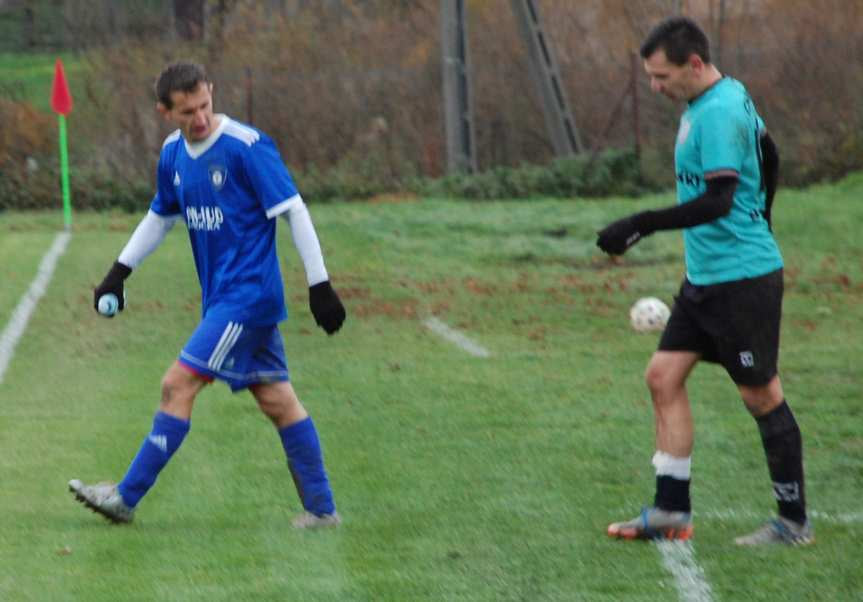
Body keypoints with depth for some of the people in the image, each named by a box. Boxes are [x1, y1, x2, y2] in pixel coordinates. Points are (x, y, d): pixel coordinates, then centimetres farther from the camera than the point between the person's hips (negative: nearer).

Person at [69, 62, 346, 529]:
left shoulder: (247, 146, -14)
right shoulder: (173, 153, 9)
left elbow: (294, 211, -11)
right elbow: (160, 217, 24)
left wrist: (319, 284, -12)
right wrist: (119, 272, 17)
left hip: (247, 295, -7)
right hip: (221, 297, 8)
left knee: (178, 385, -9)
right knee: (276, 400, 8)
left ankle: (126, 498, -5)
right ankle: (321, 509, 12)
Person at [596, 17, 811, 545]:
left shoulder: (717, 113, -20)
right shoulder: (732, 97, 10)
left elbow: (719, 200, -27)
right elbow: (769, 157, 24)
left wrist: (644, 225, -29)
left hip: (742, 278, -10)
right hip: (706, 278, 10)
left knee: (761, 394, -1)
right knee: (664, 377, 6)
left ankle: (795, 522, 8)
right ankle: (672, 513, 9)